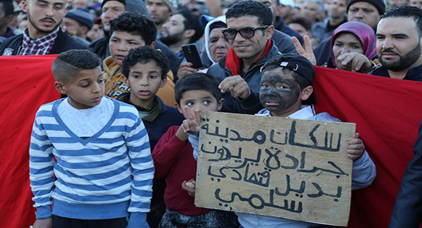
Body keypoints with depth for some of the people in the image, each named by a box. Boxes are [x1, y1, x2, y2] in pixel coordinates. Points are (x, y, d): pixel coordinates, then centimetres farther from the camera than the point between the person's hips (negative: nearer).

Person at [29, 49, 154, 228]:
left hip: (116, 213, -1)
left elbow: (143, 167, -4)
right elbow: (39, 165, 6)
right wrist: (43, 213, 9)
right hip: (65, 212, 2)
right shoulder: (46, 117, -7)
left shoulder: (127, 116, -12)